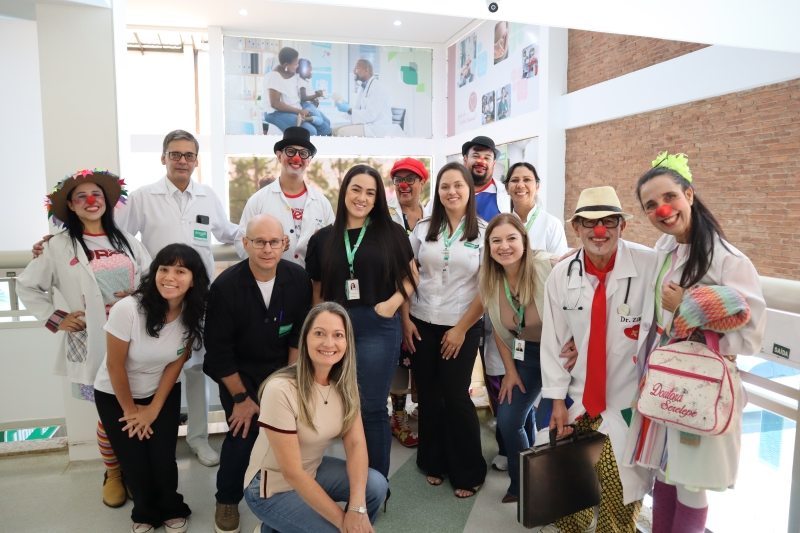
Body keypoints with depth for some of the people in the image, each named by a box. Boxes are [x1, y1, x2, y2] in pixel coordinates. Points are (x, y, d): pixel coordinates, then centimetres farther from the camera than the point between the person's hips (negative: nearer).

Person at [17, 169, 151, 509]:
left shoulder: (125, 240, 6)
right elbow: (27, 287, 7)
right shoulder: (59, 246, -1)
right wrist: (55, 319, 0)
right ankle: (113, 473, 29)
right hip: (92, 343, -2)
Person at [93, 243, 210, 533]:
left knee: (163, 460, -2)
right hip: (114, 395, -2)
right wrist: (131, 410, -7)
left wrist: (154, 408, -4)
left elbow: (177, 362, -7)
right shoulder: (127, 309, -31)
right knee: (136, 464, 1)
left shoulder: (193, 313, -18)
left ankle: (172, 510, 30)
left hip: (164, 393, 2)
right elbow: (115, 366, -19)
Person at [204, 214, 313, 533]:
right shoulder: (225, 286, -20)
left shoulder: (299, 279, -13)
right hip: (239, 371, -2)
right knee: (243, 431, -13)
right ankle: (227, 500, 16)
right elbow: (218, 350, -15)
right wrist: (241, 397, -14)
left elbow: (300, 336, -3)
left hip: (283, 368, 3)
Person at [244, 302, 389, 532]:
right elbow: (292, 473, -25)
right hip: (273, 488, -5)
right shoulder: (280, 390, -29)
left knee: (376, 485, -16)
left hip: (314, 470, 5)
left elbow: (356, 443, -11)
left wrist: (357, 508, -25)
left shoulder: (345, 383, -9)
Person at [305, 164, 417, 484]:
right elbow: (317, 290, 11)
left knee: (372, 408, 4)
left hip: (378, 327, -2)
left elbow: (410, 277, 7)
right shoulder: (323, 238, 6)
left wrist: (392, 303, -9)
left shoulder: (391, 233, 1)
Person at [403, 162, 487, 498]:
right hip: (422, 324, 3)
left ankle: (468, 472, 22)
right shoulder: (423, 228, 4)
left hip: (462, 327, -2)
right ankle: (434, 461, 31)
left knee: (456, 397, 3)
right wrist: (405, 319, -2)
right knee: (428, 395, 11)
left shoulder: (484, 232, -3)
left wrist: (461, 328, -8)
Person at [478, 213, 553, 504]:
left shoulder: (547, 266, -25)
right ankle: (521, 484, 30)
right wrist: (510, 370, 6)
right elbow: (498, 327, 4)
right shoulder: (489, 279, -7)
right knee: (507, 420, 5)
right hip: (525, 354, 5)